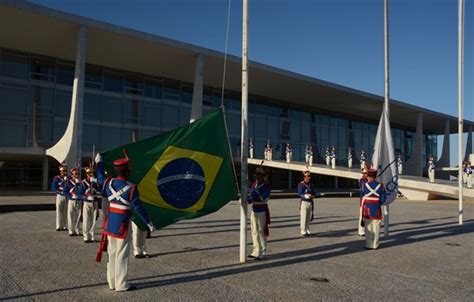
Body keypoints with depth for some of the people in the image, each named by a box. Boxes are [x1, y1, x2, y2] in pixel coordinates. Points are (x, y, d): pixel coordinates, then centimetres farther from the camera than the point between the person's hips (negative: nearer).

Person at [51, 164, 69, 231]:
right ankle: (58, 226, 6)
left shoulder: (69, 178, 9)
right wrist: (61, 192, -17)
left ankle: (64, 226, 13)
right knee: (59, 211, -1)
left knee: (65, 211, 5)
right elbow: (53, 188, -6)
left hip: (67, 197, 3)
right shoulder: (56, 178, -2)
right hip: (60, 196, -3)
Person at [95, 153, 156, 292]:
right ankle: (122, 284, 7)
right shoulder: (131, 188, -18)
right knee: (122, 254, 1)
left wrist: (99, 162, 39)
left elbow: (100, 178, 23)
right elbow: (138, 208, -15)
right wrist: (149, 223, -6)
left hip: (110, 223, 7)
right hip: (122, 225, -7)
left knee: (112, 252, 16)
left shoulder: (108, 183, -1)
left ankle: (112, 282, 26)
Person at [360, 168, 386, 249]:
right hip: (377, 211, 1)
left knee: (368, 228, 6)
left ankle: (369, 245, 8)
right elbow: (383, 199, -2)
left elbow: (363, 199, -3)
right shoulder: (380, 186, -4)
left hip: (367, 210, -1)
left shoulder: (365, 185, -9)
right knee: (376, 228, 8)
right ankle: (375, 245, 12)